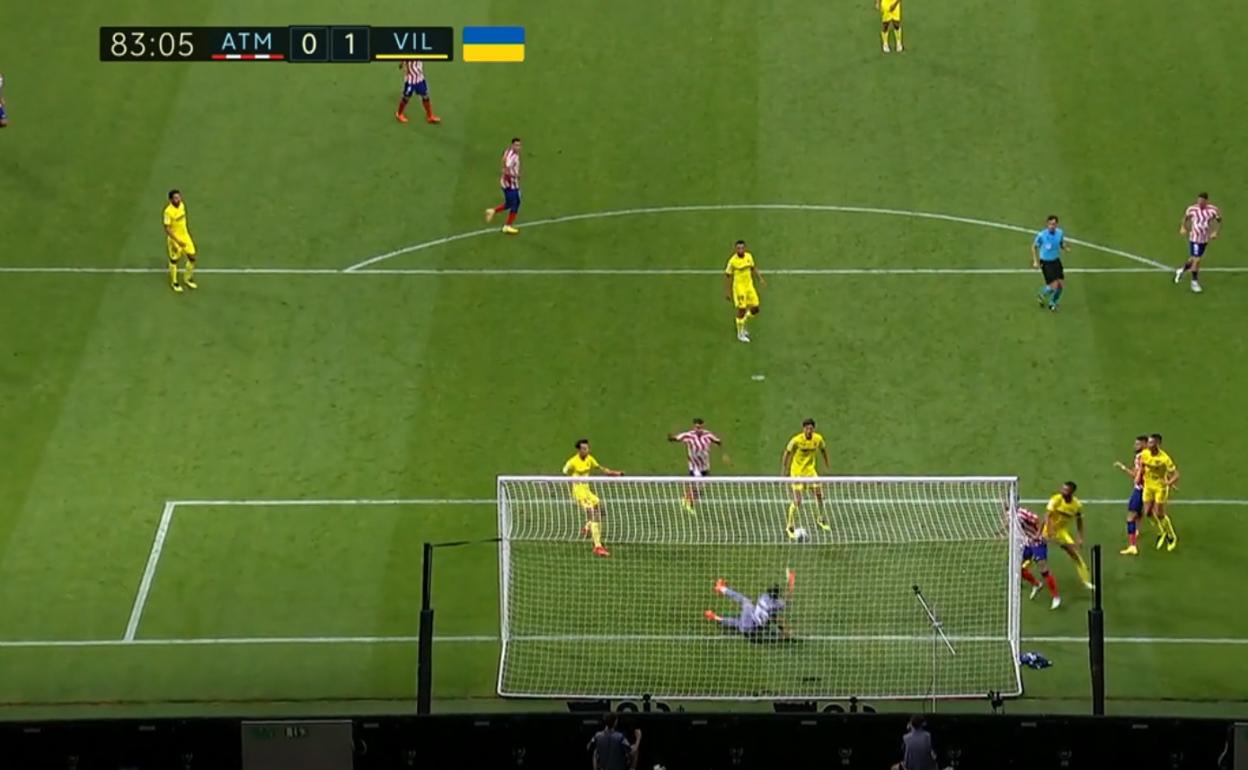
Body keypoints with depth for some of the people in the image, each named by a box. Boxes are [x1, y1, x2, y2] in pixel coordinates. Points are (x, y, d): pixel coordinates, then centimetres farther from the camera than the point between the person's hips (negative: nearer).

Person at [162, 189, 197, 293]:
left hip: (185, 236, 6)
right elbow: (167, 229, -24)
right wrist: (177, 241, -27)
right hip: (174, 238, -6)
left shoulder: (182, 205, -4)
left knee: (192, 257, 8)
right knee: (174, 260, 10)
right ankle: (174, 283, 29)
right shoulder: (168, 211, -26)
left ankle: (187, 279, 30)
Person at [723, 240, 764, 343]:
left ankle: (742, 323, 32)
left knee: (754, 309, 6)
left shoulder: (749, 256, -1)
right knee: (742, 310, -2)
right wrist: (727, 292, -8)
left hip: (749, 285, 6)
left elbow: (753, 268, 17)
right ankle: (740, 333, 17)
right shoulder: (732, 261, -16)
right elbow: (727, 276, -10)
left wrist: (760, 279, 9)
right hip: (739, 287, -6)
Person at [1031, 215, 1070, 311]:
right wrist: (1035, 261, -11)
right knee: (1054, 286, -11)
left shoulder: (1060, 233, -6)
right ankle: (1042, 295, 22)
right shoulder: (1041, 235, -19)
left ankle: (1053, 303, 29)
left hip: (1056, 261, 5)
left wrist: (1066, 248, -11)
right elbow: (1034, 247, -4)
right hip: (1045, 263, -5)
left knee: (1061, 285, 3)